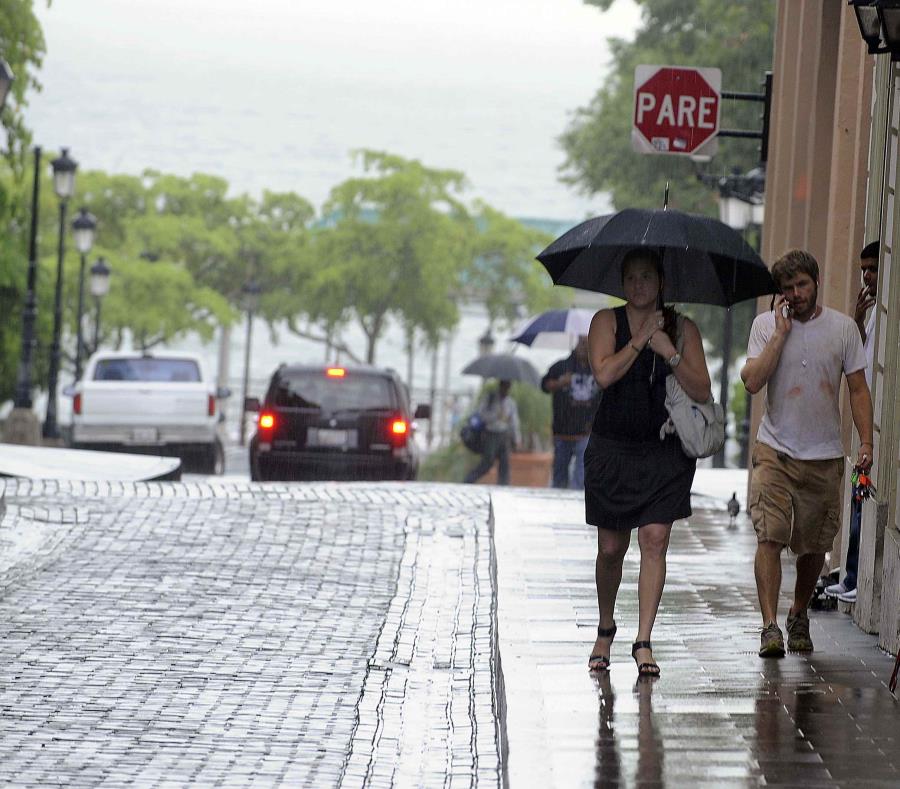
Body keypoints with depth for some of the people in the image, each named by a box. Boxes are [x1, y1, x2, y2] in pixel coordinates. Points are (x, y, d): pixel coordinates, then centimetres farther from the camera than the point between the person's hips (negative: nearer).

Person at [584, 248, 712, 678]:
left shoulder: (682, 329, 4)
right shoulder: (607, 321, 2)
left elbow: (701, 391, -3)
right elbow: (604, 374, -14)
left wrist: (668, 352, -14)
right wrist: (641, 338, -11)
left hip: (665, 452, 0)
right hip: (612, 449, 0)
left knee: (654, 540, -11)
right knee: (610, 548, 5)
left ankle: (643, 642, -10)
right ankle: (605, 630, 28)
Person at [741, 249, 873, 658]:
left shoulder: (843, 328, 4)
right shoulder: (766, 325, 1)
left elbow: (858, 388, 7)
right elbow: (752, 382, -12)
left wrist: (866, 441, -3)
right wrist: (781, 333, -14)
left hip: (825, 456, 2)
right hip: (776, 451, -2)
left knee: (814, 546, 9)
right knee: (770, 536, -16)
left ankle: (798, 616, 30)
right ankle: (770, 626, -19)